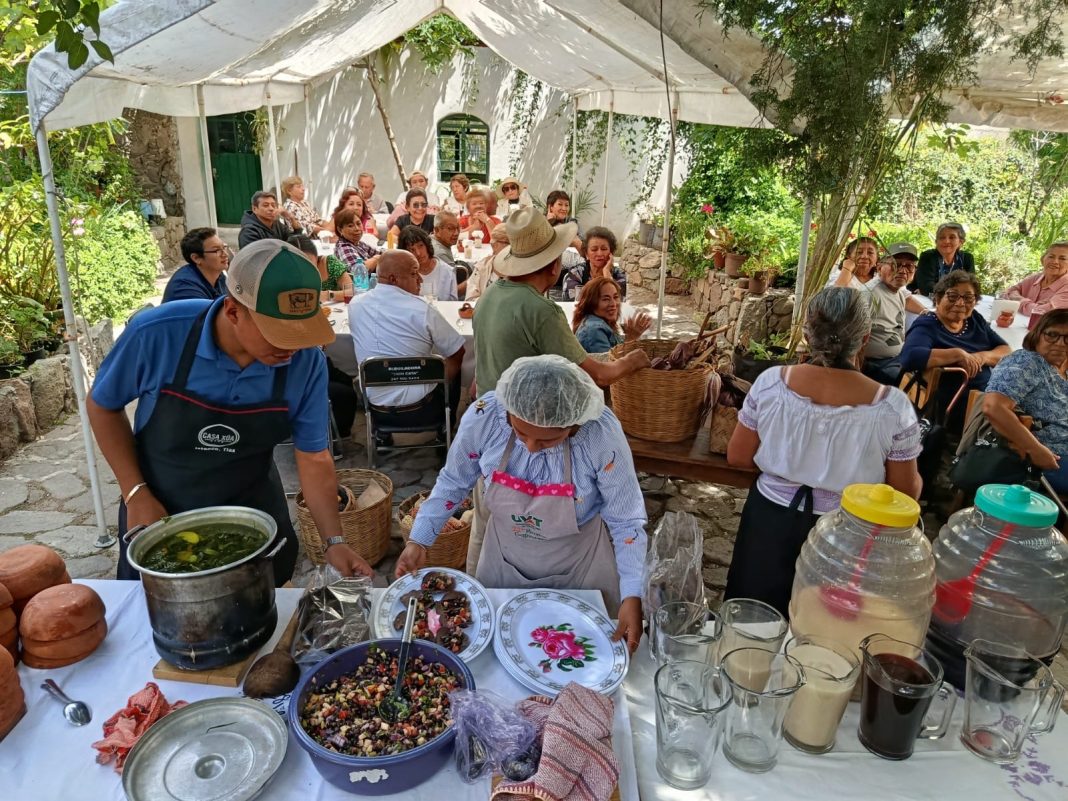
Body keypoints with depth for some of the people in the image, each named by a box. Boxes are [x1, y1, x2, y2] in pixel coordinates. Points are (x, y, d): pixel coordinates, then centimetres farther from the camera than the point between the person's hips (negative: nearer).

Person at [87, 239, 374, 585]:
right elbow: (102, 404, -7)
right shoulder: (157, 333, -26)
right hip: (157, 512, 0)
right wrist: (135, 494, -12)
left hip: (253, 512, 1)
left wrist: (334, 541, -19)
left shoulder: (307, 361, -22)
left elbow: (313, 456, -12)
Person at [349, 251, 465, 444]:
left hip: (376, 410, 4)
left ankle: (382, 435, 36)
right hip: (420, 410, -4)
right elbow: (457, 353, -7)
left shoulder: (355, 305, -6)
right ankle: (445, 432, 39)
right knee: (453, 370, 26)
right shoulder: (422, 310, -19)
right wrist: (443, 378, 11)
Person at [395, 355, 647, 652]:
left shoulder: (601, 434, -32)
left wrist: (632, 595, -24)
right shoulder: (483, 417, -27)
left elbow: (626, 521, -19)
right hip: (503, 553, 2)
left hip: (580, 560, -1)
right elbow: (453, 482, -7)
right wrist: (418, 541, -10)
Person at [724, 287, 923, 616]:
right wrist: (916, 477, 15)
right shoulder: (893, 406, -19)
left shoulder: (770, 382, -16)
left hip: (769, 522, 1)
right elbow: (905, 491, -8)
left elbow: (737, 457, -5)